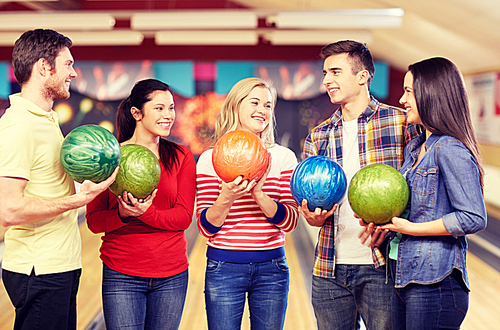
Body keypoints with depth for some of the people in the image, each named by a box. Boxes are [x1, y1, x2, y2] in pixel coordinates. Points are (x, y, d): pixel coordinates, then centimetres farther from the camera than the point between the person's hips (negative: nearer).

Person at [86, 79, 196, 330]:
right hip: (121, 275, -2)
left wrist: (146, 213, -21)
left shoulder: (180, 157, 4)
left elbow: (184, 217, -4)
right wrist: (122, 214, -22)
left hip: (171, 276, 2)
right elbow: (94, 221, -1)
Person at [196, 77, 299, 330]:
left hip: (271, 268, 2)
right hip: (223, 269, -1)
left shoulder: (283, 157, 4)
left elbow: (290, 222, -4)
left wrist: (259, 194, -19)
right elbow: (205, 227, -3)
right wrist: (226, 199, -21)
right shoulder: (210, 159, 0)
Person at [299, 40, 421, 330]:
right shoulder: (317, 138, 11)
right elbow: (313, 213, 14)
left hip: (382, 266, -4)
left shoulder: (402, 122, -1)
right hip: (330, 269, 4)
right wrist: (313, 216, -10)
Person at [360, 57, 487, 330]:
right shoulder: (414, 148, 13)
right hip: (404, 279, 9)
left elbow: (474, 219, -19)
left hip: (434, 285, -8)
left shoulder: (450, 150, -15)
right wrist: (385, 221, 1)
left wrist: (411, 228, -16)